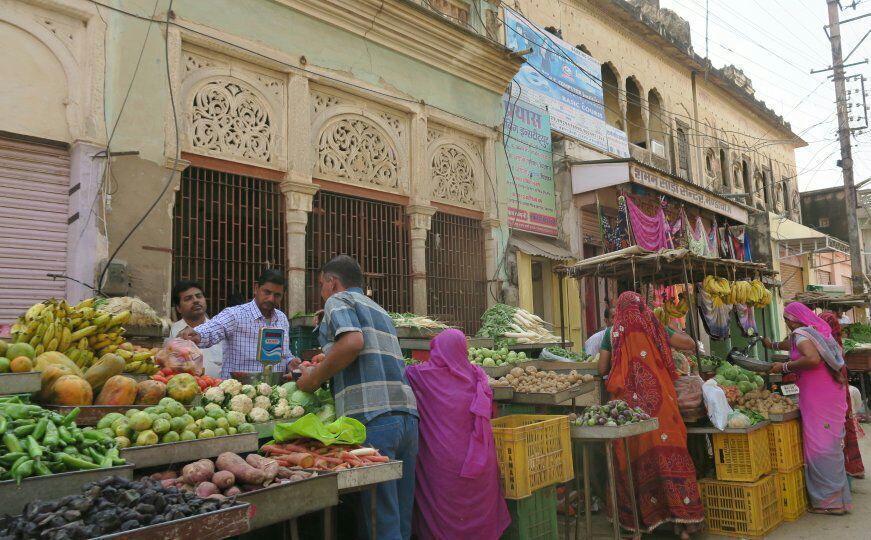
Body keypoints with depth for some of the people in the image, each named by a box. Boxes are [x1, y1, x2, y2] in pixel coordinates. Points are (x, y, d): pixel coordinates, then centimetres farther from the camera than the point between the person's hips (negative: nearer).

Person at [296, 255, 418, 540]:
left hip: (372, 418, -7)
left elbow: (353, 342, -15)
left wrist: (315, 377, -3)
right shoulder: (380, 311, 27)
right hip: (407, 415, 7)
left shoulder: (338, 300, 4)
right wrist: (329, 362, 40)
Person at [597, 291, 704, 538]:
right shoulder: (654, 327, 4)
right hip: (658, 401, 1)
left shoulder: (613, 333, 2)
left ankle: (639, 517, 17)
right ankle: (682, 516, 6)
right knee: (666, 453, 3)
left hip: (629, 403, 0)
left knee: (635, 455, 9)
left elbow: (602, 368, 4)